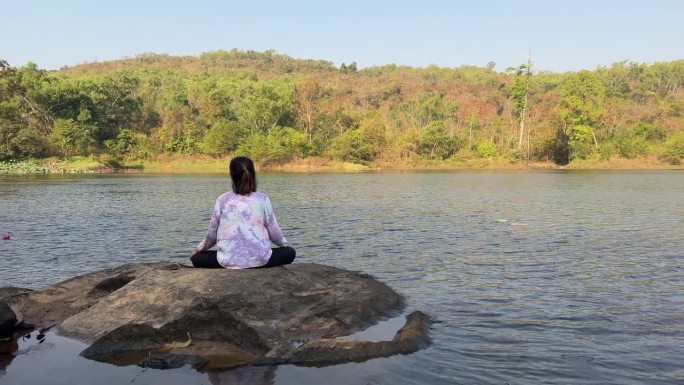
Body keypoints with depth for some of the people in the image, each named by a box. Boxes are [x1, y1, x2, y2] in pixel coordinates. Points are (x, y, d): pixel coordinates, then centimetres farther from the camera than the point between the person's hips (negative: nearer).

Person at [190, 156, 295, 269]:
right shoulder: (262, 199, 1)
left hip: (229, 260, 0)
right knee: (290, 252, 24)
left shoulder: (222, 200, 3)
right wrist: (285, 244, 28)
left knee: (196, 258, 26)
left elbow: (212, 233, 9)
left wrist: (197, 249, 29)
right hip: (259, 258, 0)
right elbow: (273, 231, 6)